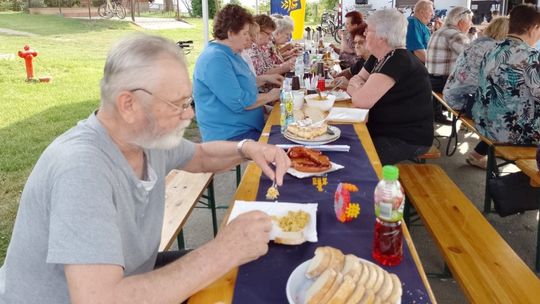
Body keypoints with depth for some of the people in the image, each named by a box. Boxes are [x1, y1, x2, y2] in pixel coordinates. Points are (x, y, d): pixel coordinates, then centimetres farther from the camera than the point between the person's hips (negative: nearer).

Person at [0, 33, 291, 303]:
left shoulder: (148, 136, -7)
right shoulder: (82, 167, -33)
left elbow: (201, 156, 12)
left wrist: (246, 148, -8)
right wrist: (223, 252, -35)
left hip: (132, 277, 7)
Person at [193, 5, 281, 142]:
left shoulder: (231, 54, 14)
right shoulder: (215, 59, -19)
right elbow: (239, 103, -23)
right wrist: (270, 96, -9)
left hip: (248, 129, 10)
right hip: (230, 137, -10)